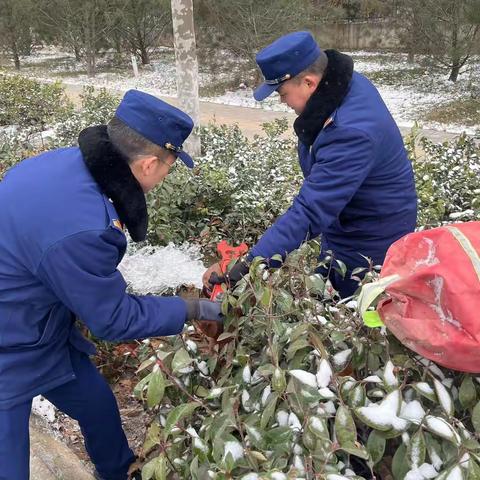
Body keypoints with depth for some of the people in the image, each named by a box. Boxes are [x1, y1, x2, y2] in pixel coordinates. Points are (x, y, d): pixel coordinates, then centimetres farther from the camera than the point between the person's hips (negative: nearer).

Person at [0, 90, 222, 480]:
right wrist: (192, 310, -10)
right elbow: (114, 319, -21)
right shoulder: (79, 231, -38)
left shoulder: (65, 161, -11)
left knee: (98, 407, 22)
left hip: (43, 331, 9)